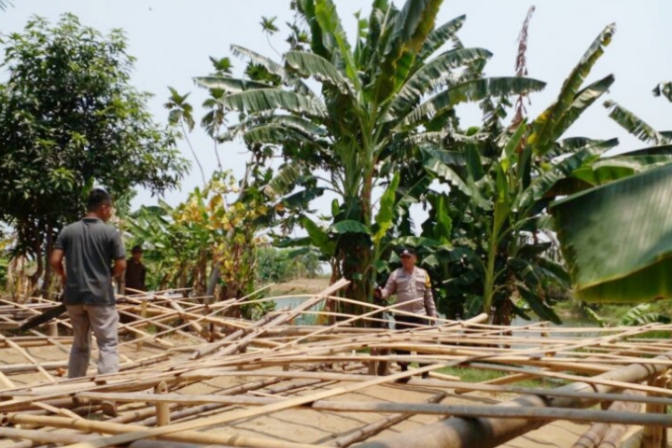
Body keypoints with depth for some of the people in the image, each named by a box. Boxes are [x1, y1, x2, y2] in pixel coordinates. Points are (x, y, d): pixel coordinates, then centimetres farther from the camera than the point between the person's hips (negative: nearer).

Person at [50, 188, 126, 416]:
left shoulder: (68, 230, 4)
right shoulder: (110, 232, -7)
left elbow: (54, 261, -2)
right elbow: (120, 266, -9)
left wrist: (65, 276, 17)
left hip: (73, 295, 5)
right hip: (100, 296, -5)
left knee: (79, 345, 19)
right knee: (107, 345, 0)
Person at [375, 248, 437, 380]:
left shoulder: (423, 274, 6)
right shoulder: (396, 274, 2)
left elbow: (428, 295, 9)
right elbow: (387, 291, -3)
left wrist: (433, 312, 7)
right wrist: (380, 293, -26)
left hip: (420, 315, 1)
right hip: (402, 315, 0)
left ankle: (425, 372, 17)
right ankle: (404, 372, 17)